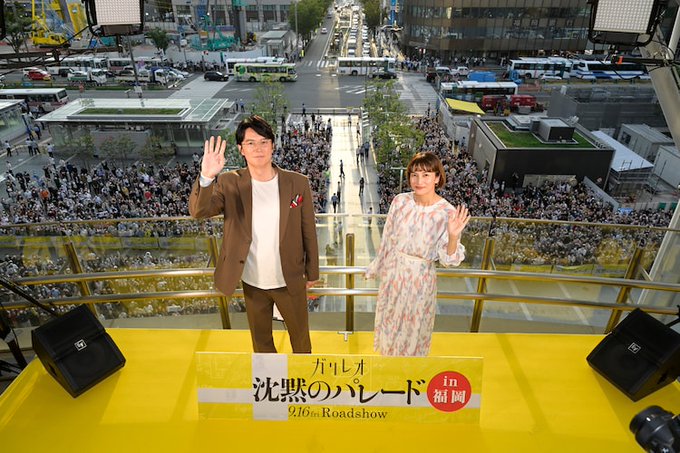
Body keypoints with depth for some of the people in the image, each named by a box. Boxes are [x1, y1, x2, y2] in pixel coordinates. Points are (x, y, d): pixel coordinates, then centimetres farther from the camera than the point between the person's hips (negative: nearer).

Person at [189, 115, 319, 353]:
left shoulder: (297, 183, -12)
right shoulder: (230, 184, -11)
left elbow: (308, 231, -3)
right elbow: (198, 211, -26)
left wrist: (312, 272, 4)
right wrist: (207, 177, -45)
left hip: (290, 281, 0)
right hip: (252, 283, 1)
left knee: (300, 334, 22)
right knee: (261, 340, 23)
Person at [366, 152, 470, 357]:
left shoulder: (447, 213, -21)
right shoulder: (400, 201, -12)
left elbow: (448, 259, -16)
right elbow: (388, 238, 2)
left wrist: (453, 235, -35)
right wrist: (377, 267, 12)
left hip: (420, 278, -3)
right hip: (393, 272, 3)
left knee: (414, 325, 20)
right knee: (390, 319, 24)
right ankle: (389, 353, 54)